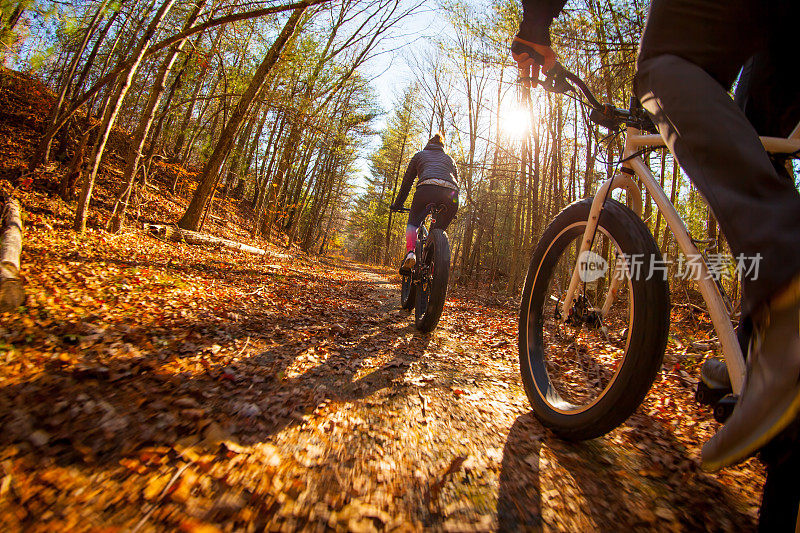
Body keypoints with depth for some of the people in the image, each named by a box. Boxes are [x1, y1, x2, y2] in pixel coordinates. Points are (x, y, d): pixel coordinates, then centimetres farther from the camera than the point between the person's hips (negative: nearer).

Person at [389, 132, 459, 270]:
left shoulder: (419, 155, 31)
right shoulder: (449, 159, 37)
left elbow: (407, 182, 30)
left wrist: (397, 204, 36)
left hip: (427, 189, -2)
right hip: (451, 194, 3)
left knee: (413, 223, 14)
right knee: (439, 231, 20)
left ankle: (410, 252, -13)